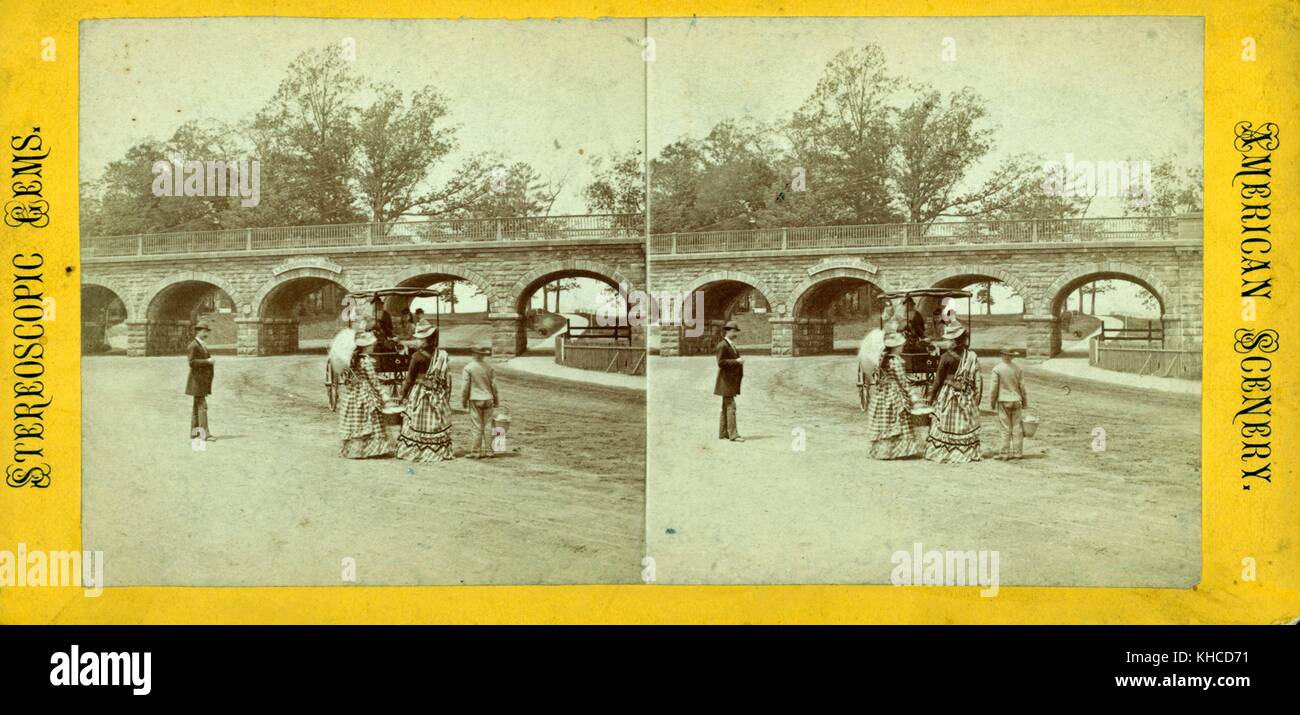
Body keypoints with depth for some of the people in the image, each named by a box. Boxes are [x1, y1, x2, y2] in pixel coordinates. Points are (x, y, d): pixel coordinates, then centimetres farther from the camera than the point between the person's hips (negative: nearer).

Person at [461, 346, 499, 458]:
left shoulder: (468, 368, -9)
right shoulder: (488, 367, 0)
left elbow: (465, 387, -8)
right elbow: (493, 384, 4)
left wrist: (463, 401, 3)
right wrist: (495, 400, 15)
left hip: (475, 400, -3)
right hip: (488, 399, 3)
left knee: (477, 427, 0)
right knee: (488, 426, 8)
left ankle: (476, 452, 4)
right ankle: (488, 451, 11)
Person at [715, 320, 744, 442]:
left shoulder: (732, 345, 18)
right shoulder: (722, 346, -13)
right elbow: (721, 362, -20)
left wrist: (739, 361, 13)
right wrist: (736, 361, -21)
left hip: (731, 381, 10)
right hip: (726, 381, -10)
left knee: (726, 407, 13)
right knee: (731, 407, -13)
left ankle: (723, 433, 17)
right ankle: (733, 434, -14)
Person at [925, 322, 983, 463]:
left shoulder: (947, 357, -13)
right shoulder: (972, 356, -5)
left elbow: (938, 380, -8)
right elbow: (978, 381, -1)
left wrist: (932, 397, 3)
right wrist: (977, 399, 10)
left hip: (948, 396, -2)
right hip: (967, 398, 2)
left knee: (943, 427, 5)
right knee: (968, 427, 11)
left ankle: (940, 453, 7)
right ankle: (969, 453, 14)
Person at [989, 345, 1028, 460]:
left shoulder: (997, 369, -9)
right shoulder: (1018, 368, 0)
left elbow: (994, 388, -8)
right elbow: (1022, 387, 4)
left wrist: (993, 405, 1)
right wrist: (1025, 403, 13)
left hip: (1003, 401, -3)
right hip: (1016, 400, 3)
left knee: (1006, 429, 1)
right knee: (1017, 428, 7)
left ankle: (1005, 453, 4)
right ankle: (1017, 452, 10)